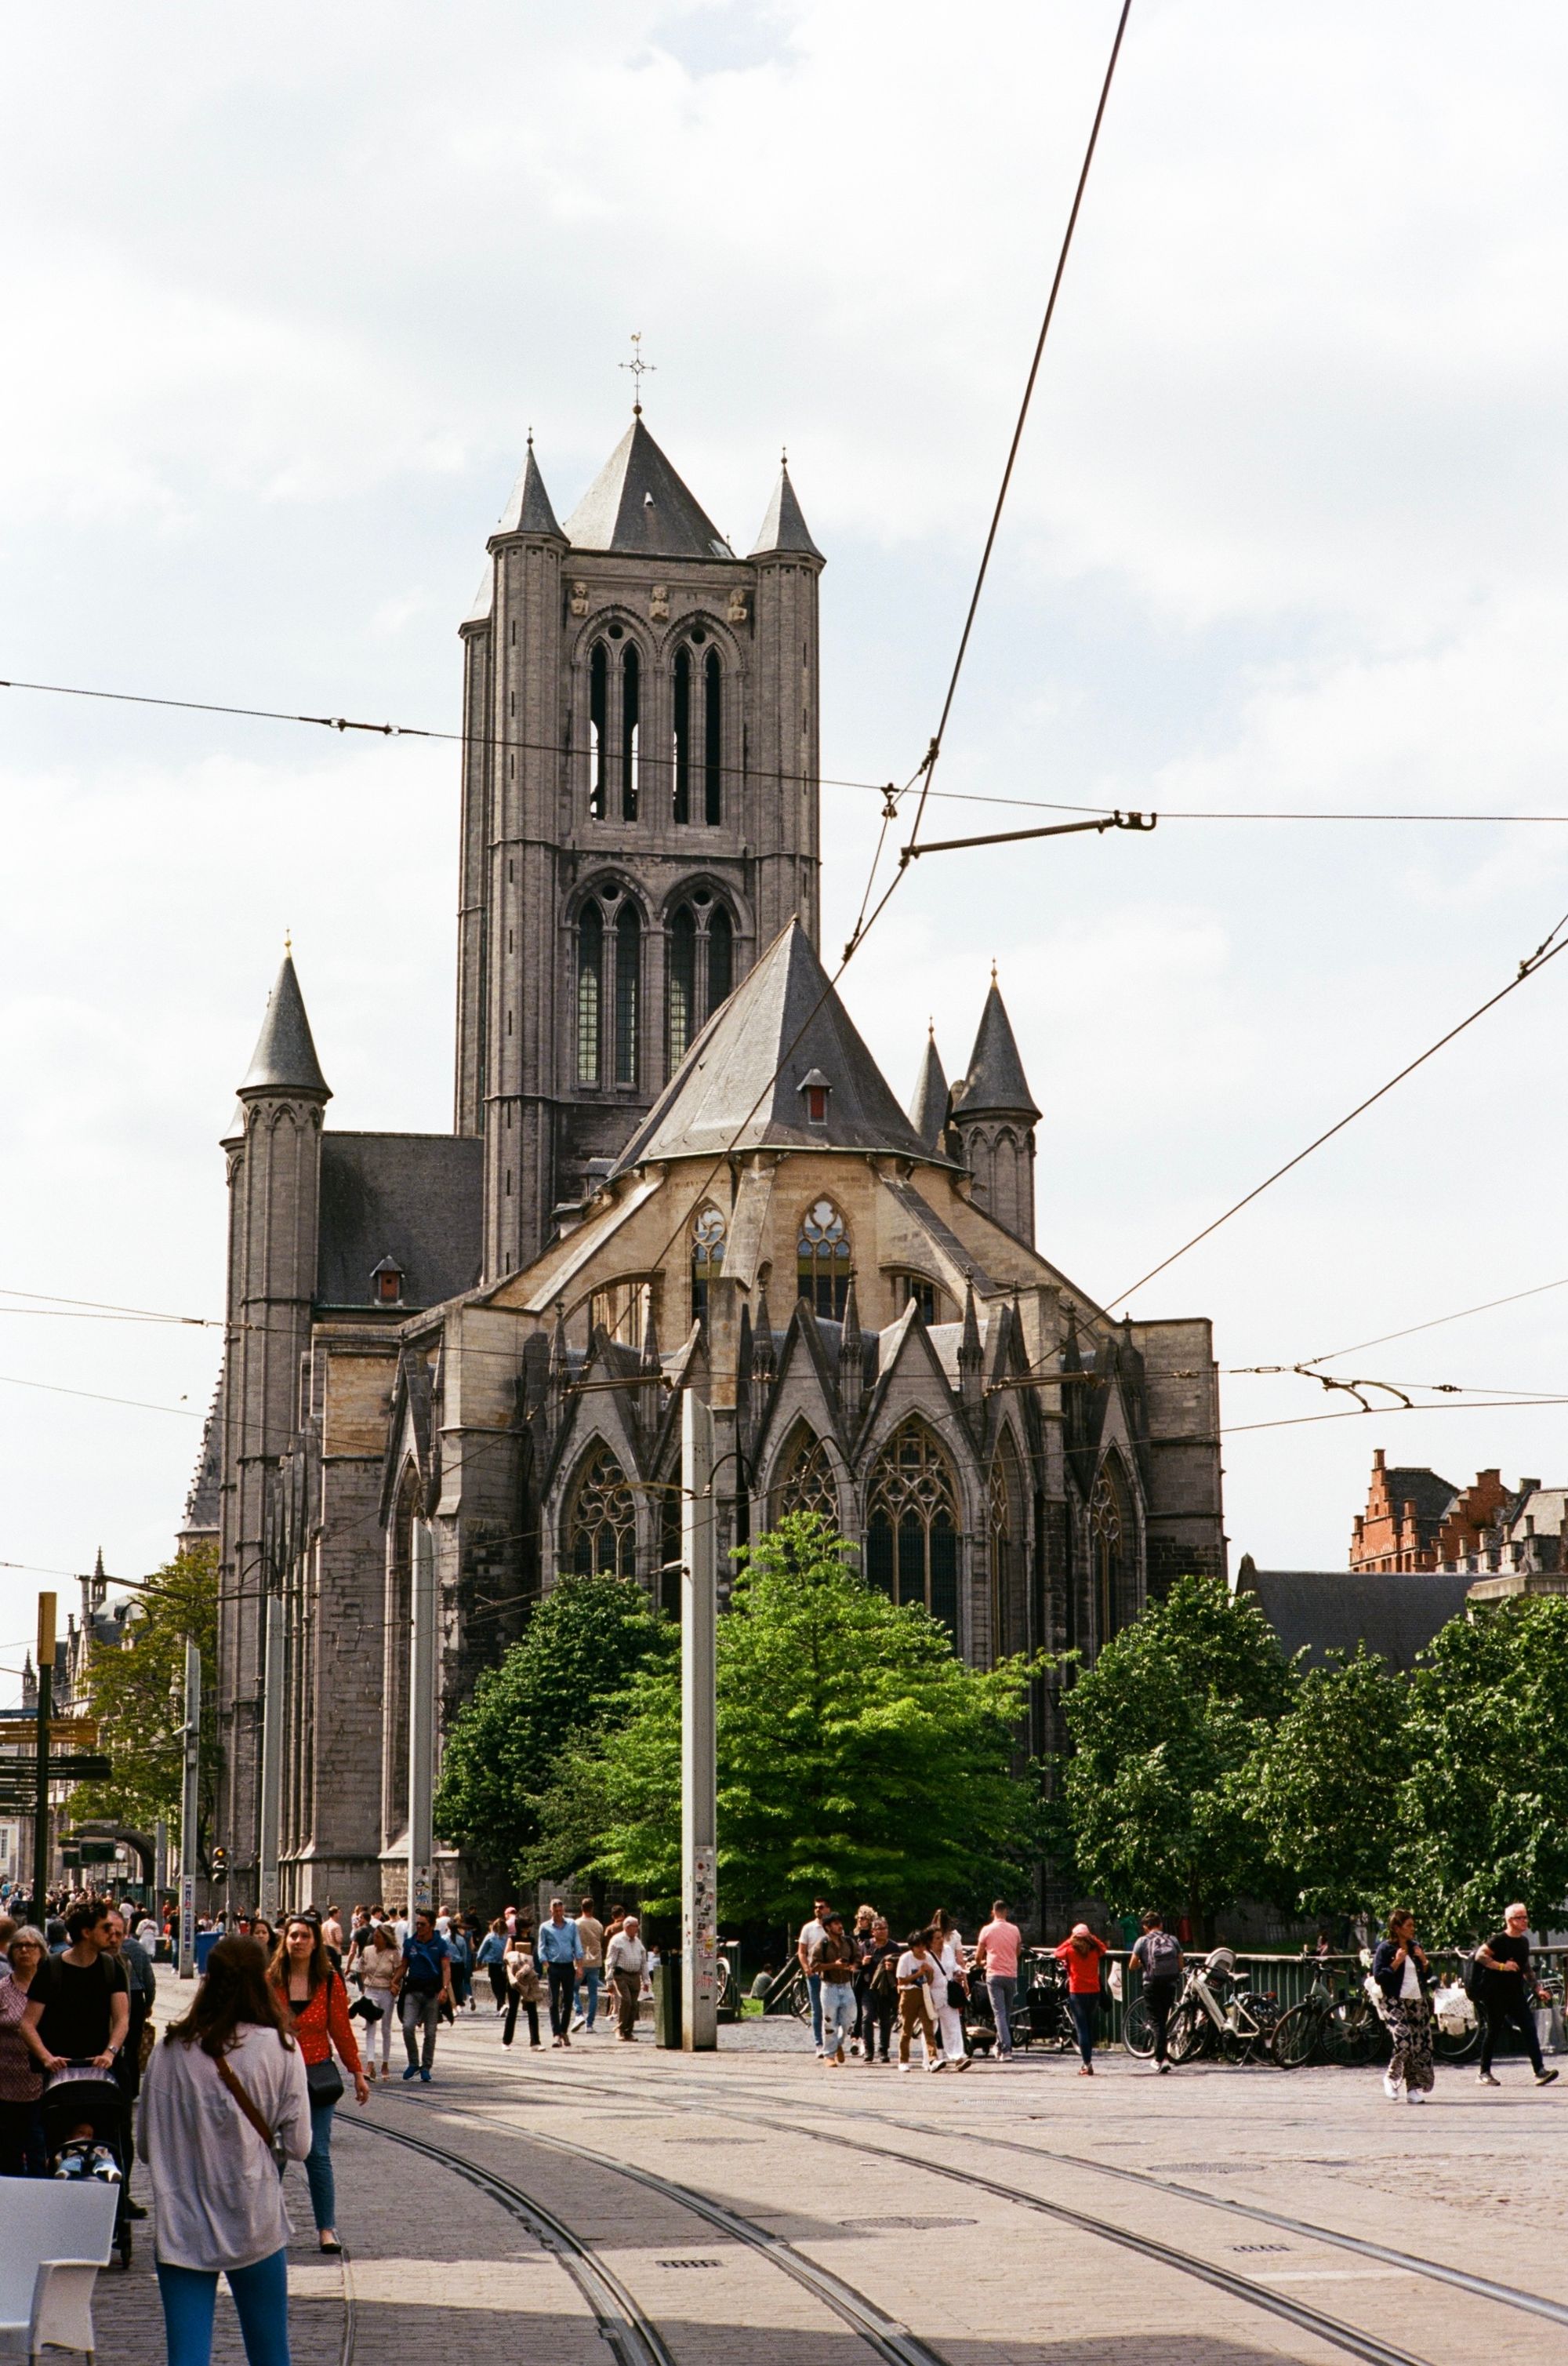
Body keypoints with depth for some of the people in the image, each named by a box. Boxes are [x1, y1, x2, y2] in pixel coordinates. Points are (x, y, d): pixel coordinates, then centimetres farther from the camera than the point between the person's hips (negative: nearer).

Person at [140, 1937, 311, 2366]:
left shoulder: (169, 2051, 0)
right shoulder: (279, 2048, -5)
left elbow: (145, 2148, 7)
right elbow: (298, 2146, -3)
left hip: (182, 2227, 1)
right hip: (255, 2225, -1)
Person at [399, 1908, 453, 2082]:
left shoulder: (440, 1944, -1)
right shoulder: (410, 1943, 7)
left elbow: (446, 1968, -7)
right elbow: (404, 1966, 14)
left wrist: (445, 1989, -22)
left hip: (433, 1991, -2)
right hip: (413, 1989, 2)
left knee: (430, 2032, 3)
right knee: (408, 2027, -12)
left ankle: (426, 2068, 14)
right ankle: (413, 2063, 5)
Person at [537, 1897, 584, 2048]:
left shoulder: (572, 1925, 9)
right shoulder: (545, 1927, 5)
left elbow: (577, 1945, 8)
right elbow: (541, 1948, 3)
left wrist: (578, 1963, -1)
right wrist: (545, 1964, -10)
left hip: (568, 1966, 2)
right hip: (554, 1966, -2)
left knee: (568, 2000, 5)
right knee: (554, 2002, -6)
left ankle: (564, 2031, 19)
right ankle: (556, 2034, -8)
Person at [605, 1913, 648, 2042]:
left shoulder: (638, 1942, 17)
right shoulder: (617, 1940, -3)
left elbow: (644, 1962, 21)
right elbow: (610, 1961, -5)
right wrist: (610, 1980, -9)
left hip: (635, 1976, 6)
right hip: (621, 1975, -6)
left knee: (633, 2004, 3)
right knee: (625, 2000, -18)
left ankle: (628, 2032, 10)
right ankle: (620, 2030, -9)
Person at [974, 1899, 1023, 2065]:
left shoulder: (987, 1930, -2)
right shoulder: (1014, 1930, 5)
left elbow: (978, 1957, 5)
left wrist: (980, 1965, 27)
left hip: (994, 1975, -3)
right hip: (1011, 1975, 3)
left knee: (999, 2013, -7)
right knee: (1007, 2014, 16)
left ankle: (1006, 2050, -18)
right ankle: (1000, 2046, 24)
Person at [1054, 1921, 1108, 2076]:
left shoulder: (1070, 1950, -7)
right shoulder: (1095, 1949, 0)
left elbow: (1057, 1953, 12)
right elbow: (1103, 1948, 22)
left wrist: (1070, 1939, 12)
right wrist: (1091, 1938, 13)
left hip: (1077, 1993, -3)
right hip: (1094, 1993, 3)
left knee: (1082, 2029, -3)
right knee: (1091, 2028, 15)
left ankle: (1087, 2064, -11)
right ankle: (1088, 2061, 20)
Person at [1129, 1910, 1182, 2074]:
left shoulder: (1142, 1942, -4)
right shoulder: (1173, 1941, 5)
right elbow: (1180, 1965, 7)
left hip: (1152, 1985, -3)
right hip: (1170, 1985, 3)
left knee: (1156, 2021, 0)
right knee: (1163, 2020, 16)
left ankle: (1161, 2058, -10)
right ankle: (1160, 2055, 22)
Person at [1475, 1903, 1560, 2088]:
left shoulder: (1524, 1941, 13)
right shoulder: (1499, 1940, -10)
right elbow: (1480, 1955, -19)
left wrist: (1537, 1988, 18)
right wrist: (1502, 1966, -25)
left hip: (1516, 1994, 6)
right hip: (1496, 1994, -6)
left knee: (1530, 2029, -7)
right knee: (1493, 2032, 1)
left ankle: (1539, 2071, -13)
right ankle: (1485, 2073, 12)